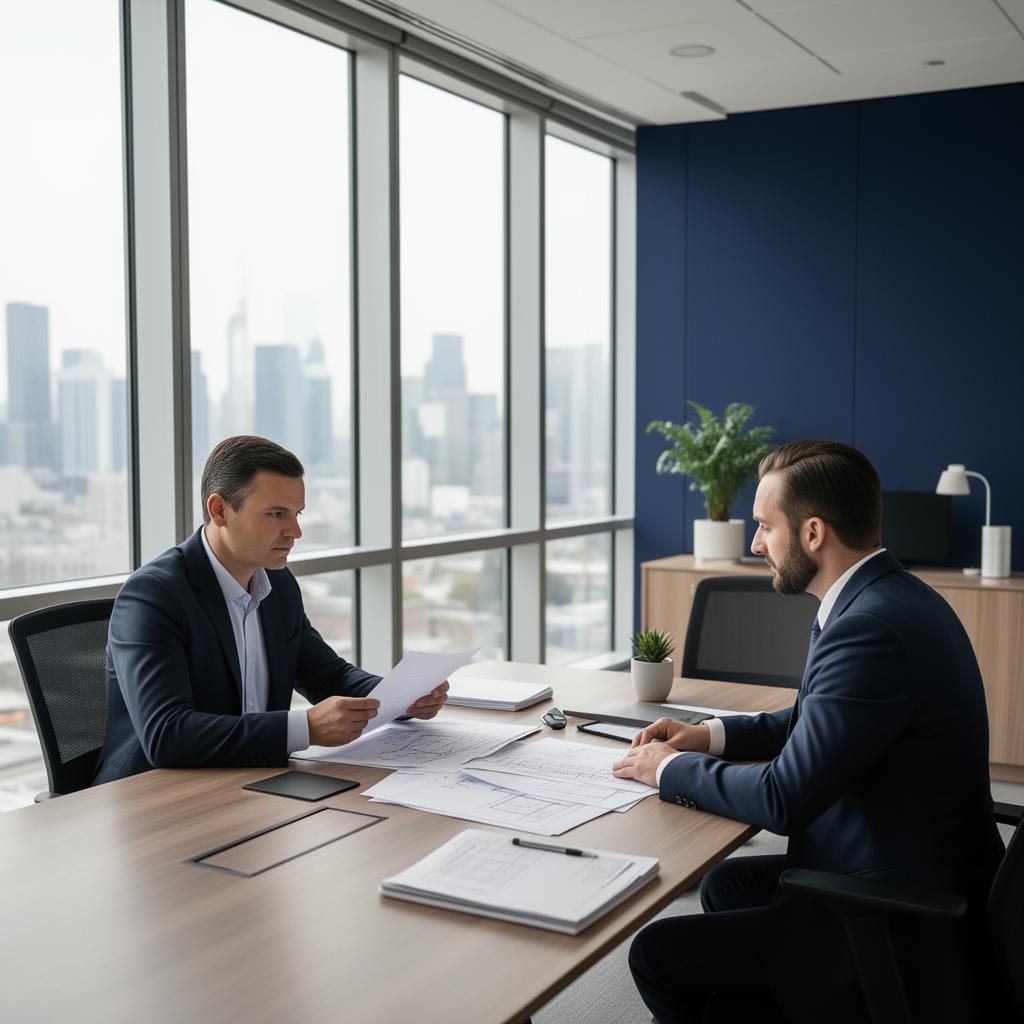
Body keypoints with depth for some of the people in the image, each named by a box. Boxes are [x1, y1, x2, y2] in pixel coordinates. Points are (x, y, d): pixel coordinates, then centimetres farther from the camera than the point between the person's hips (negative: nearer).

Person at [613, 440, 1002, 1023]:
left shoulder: (872, 627, -27)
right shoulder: (893, 598, 5)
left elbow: (784, 799, -24)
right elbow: (815, 723, 18)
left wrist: (670, 769, -9)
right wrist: (710, 735, 8)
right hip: (926, 884, 10)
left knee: (657, 954, -3)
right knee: (727, 885, 24)